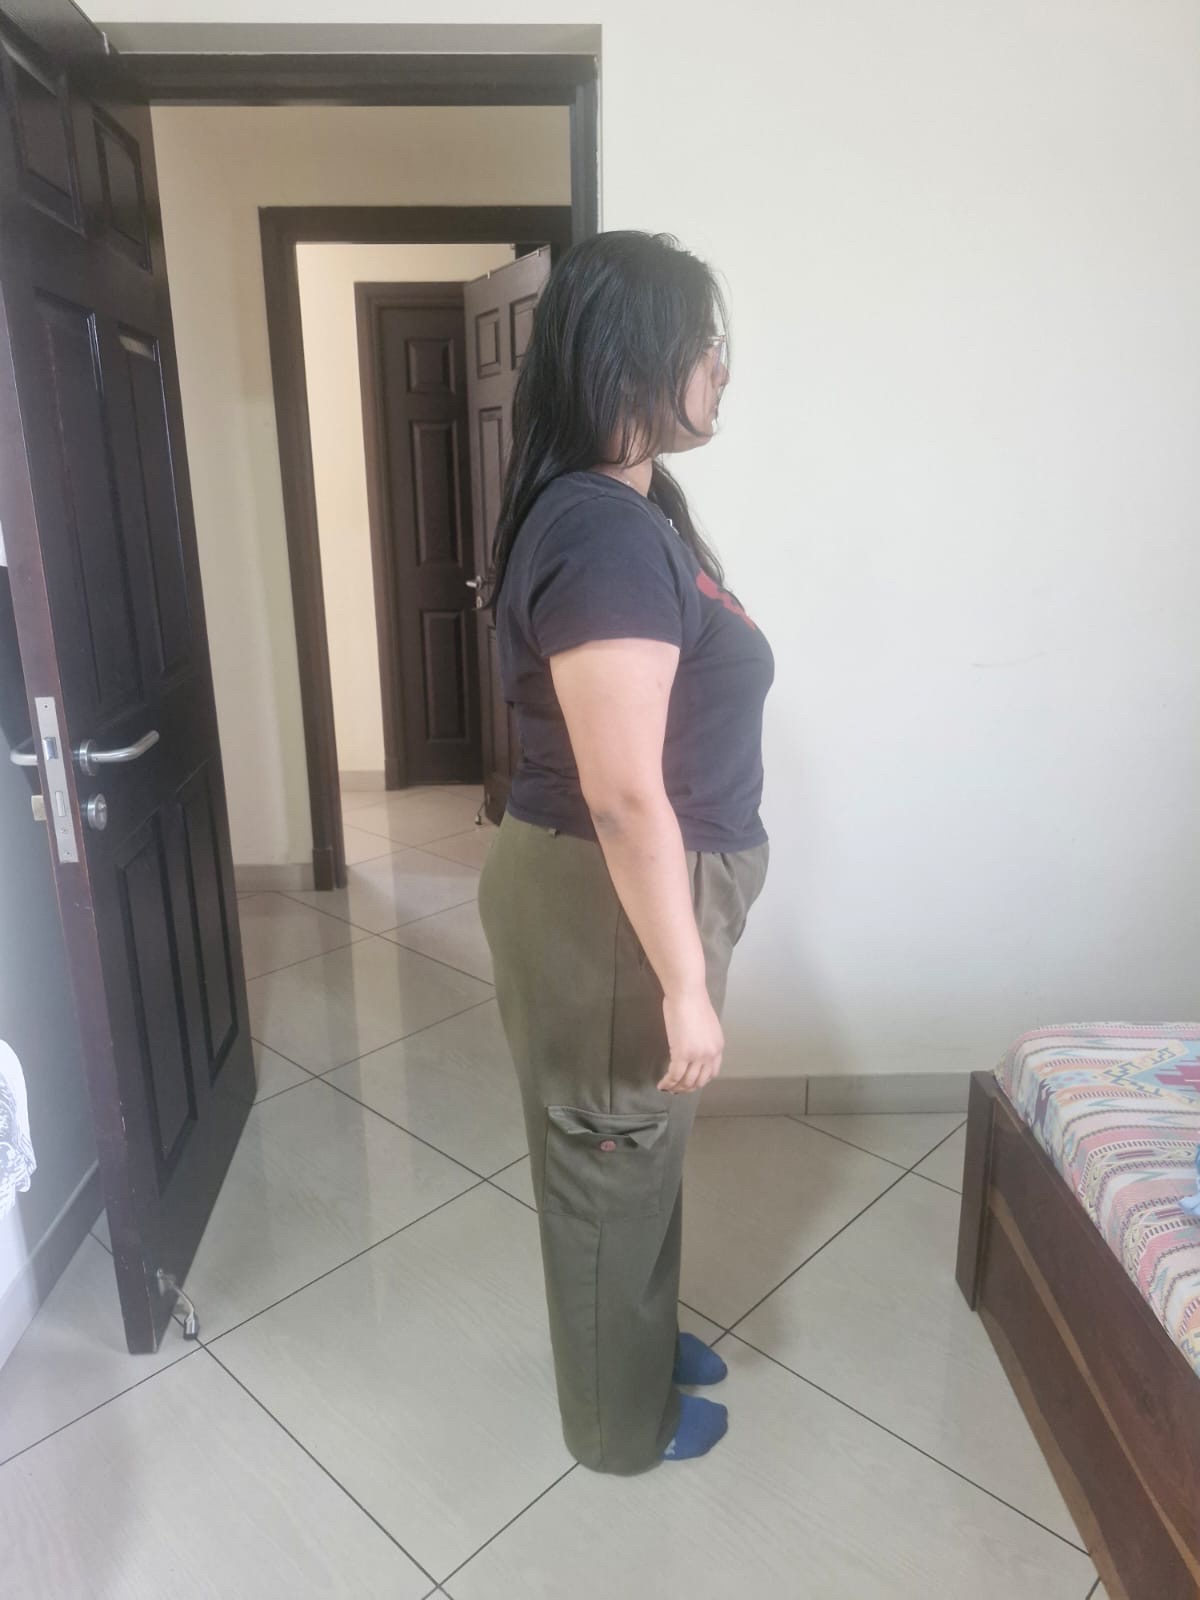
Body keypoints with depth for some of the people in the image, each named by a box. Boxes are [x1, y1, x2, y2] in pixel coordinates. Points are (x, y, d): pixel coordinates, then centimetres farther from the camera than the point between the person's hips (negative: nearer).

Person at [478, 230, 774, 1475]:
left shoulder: (626, 509, 8)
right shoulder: (608, 539, -25)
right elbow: (624, 796, -26)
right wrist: (686, 982, -19)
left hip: (630, 892, 10)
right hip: (606, 908, -10)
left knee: (635, 1155, 27)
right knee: (611, 1166, 13)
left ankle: (641, 1340, 52)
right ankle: (622, 1419, 40)